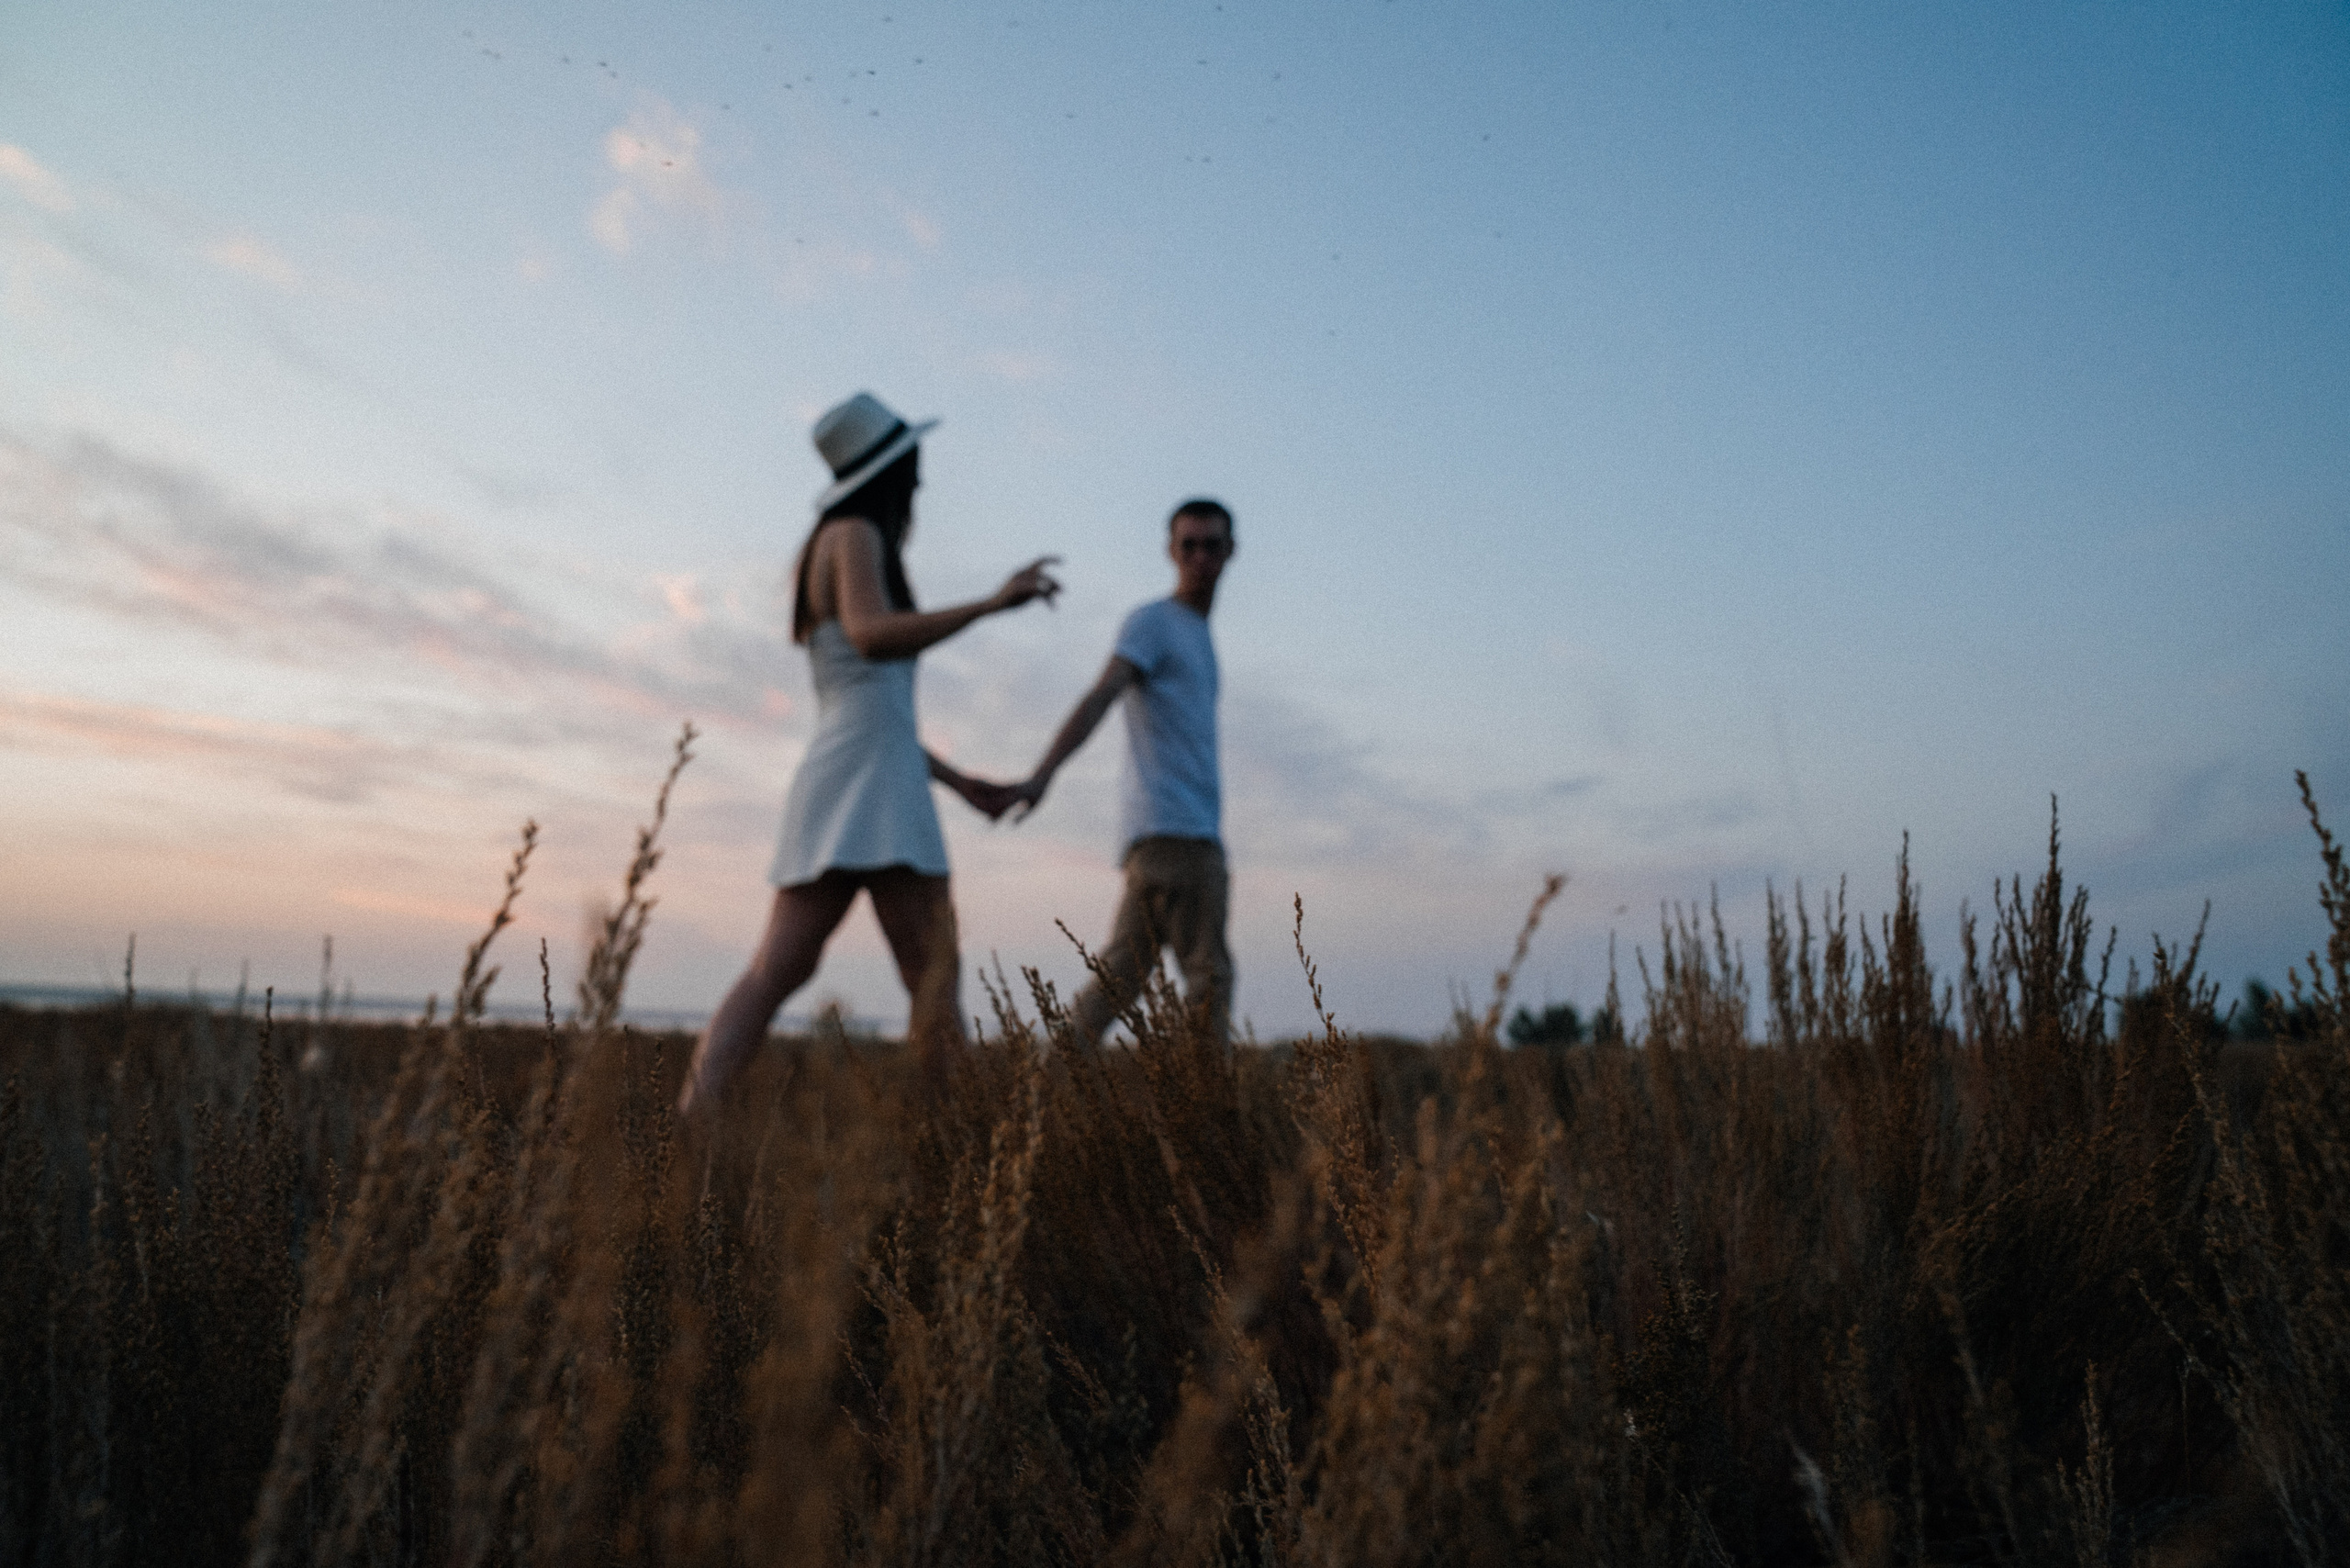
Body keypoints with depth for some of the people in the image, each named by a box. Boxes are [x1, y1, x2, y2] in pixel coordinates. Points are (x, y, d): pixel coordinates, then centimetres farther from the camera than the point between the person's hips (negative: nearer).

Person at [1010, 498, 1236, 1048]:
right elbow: (1099, 697, -18)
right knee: (1209, 978, -9)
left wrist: (1217, 855, 27)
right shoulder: (1151, 622, -1)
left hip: (1193, 836, 8)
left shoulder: (1198, 636, 26)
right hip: (1169, 832, -8)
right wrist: (1043, 774, -34)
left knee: (1118, 979, 3)